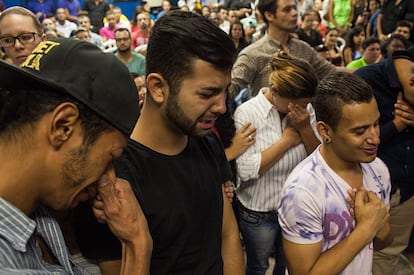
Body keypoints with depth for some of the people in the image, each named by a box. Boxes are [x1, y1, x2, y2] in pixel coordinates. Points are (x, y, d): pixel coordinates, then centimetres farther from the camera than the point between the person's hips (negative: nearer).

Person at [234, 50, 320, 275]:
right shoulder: (247, 112, -19)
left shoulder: (304, 110, -6)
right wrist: (288, 139, -22)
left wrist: (305, 128, -20)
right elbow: (246, 170, -27)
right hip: (258, 213, -4)